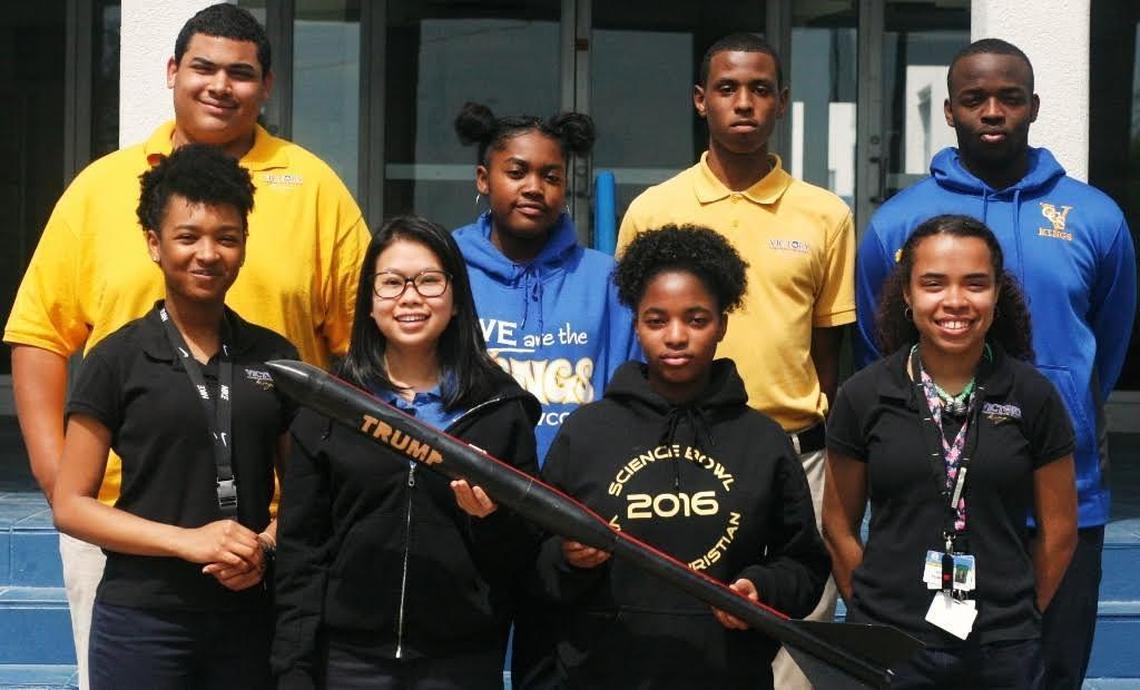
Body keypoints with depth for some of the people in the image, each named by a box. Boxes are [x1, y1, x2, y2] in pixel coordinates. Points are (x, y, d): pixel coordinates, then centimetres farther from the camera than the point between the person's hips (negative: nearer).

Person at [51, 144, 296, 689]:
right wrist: (187, 540, -15)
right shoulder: (118, 359, -2)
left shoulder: (275, 358, 7)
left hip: (248, 617, 3)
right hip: (142, 621, -2)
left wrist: (266, 547, -8)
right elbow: (70, 505, -3)